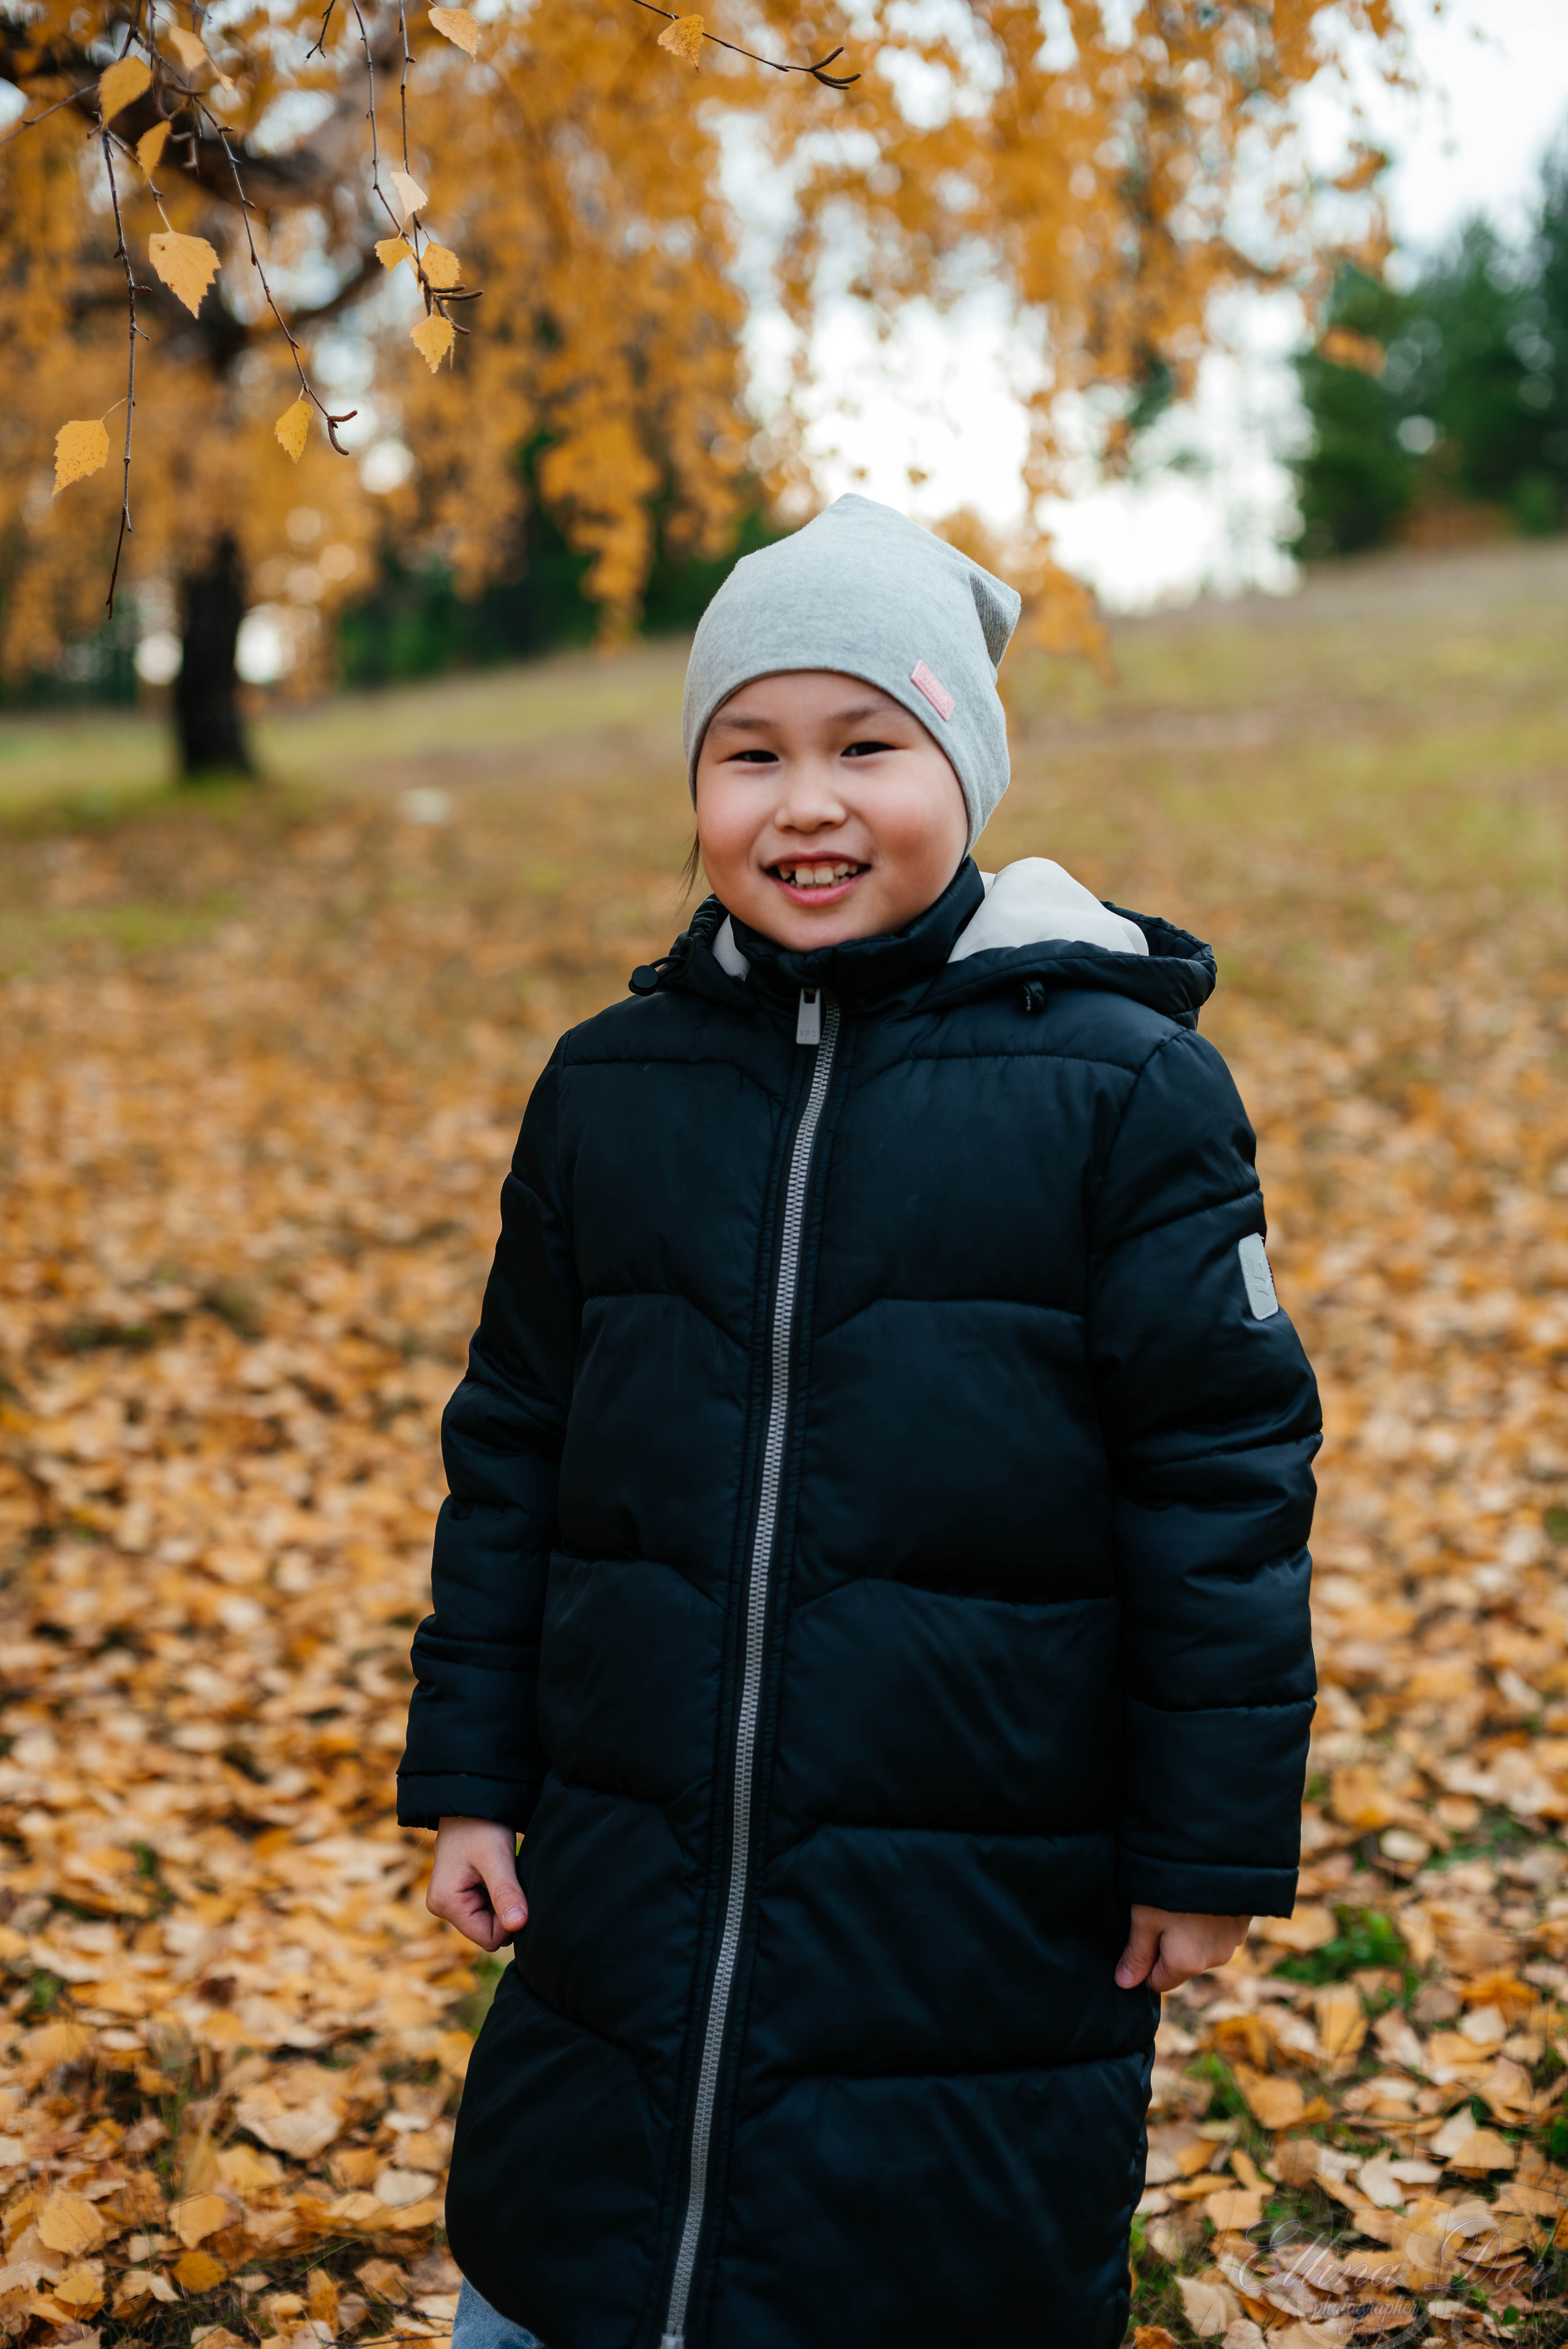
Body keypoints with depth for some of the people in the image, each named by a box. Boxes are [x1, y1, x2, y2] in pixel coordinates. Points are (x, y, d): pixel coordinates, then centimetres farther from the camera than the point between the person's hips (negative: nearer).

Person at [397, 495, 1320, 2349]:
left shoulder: (1122, 1082, -9)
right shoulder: (609, 1084, 3)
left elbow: (1223, 1471, -7)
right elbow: (510, 1449, 10)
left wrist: (1212, 1848, -5)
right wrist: (467, 1777, 9)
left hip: (989, 1905, -3)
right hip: (626, 1896, 4)